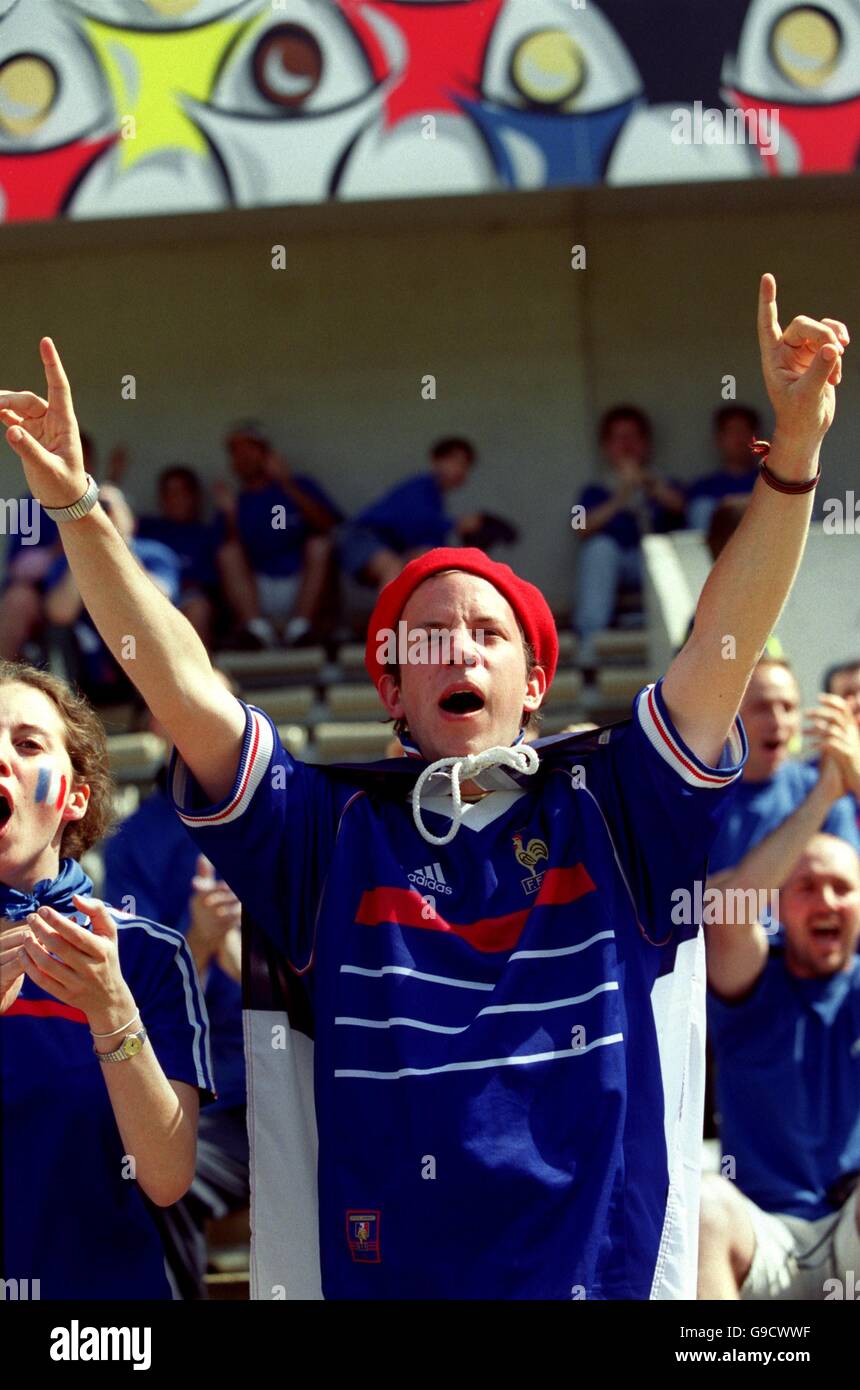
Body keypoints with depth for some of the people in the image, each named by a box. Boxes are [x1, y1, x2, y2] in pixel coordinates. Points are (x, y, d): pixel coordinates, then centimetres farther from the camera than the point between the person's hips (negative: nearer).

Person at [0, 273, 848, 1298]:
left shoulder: (607, 811, 5)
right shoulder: (332, 833, 4)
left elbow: (725, 641, -3)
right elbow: (178, 681, -2)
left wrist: (794, 451, -13)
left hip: (609, 1275, 0)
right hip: (383, 1275, 0)